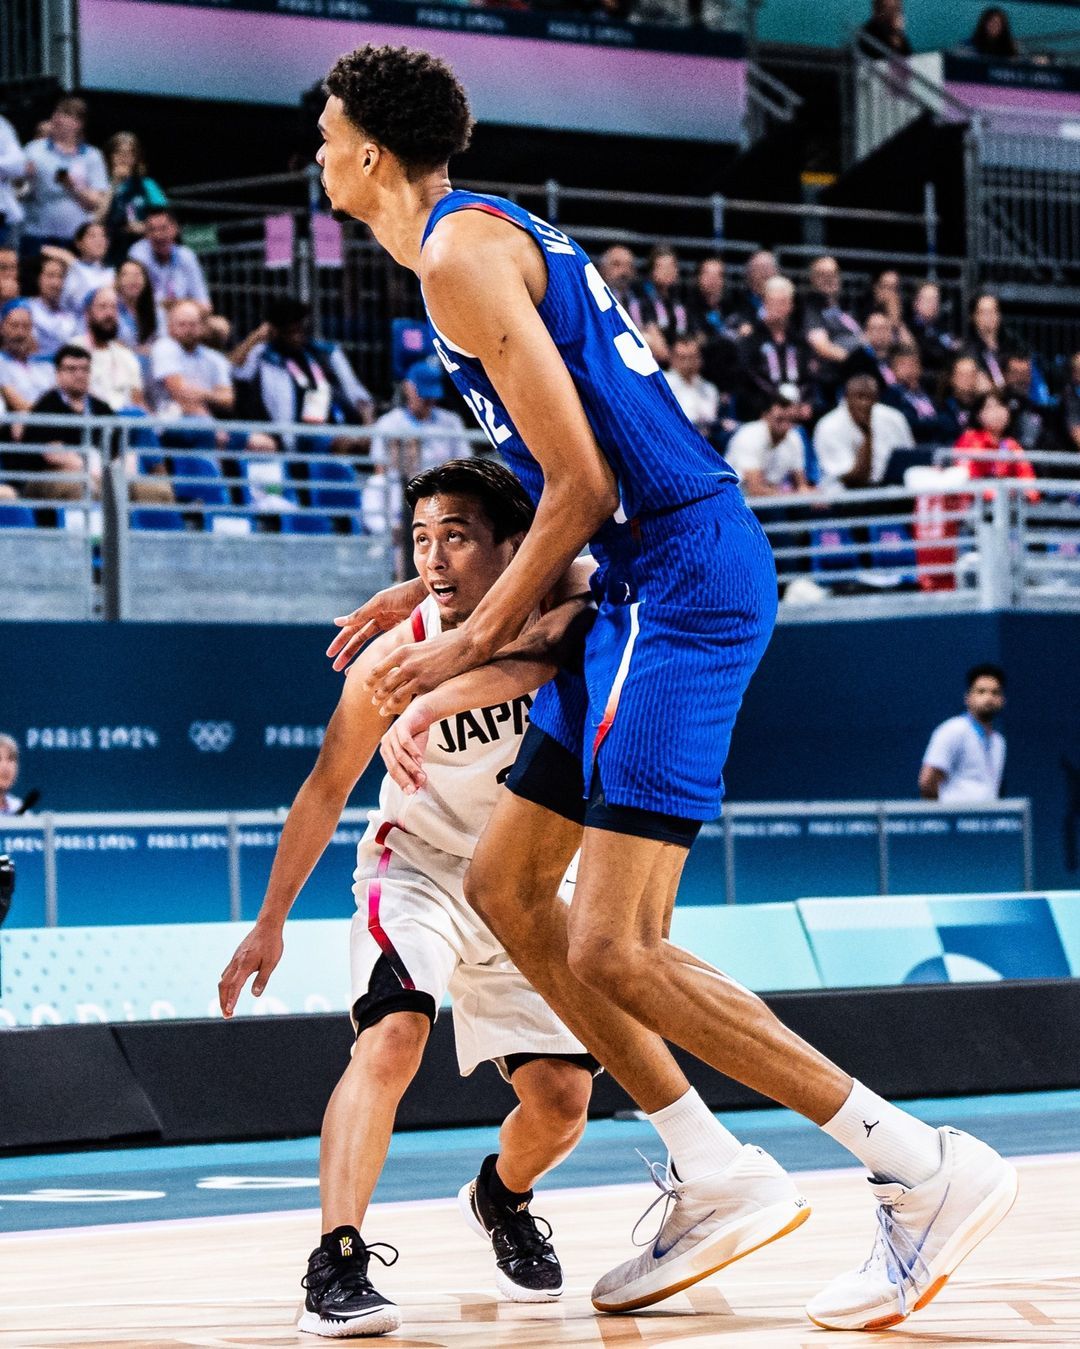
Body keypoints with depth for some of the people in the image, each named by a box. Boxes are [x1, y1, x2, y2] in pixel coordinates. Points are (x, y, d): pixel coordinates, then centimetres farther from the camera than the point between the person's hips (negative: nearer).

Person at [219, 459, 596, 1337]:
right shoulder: (393, 659, -21)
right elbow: (327, 791, -8)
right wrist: (271, 922, -3)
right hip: (418, 868, -3)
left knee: (563, 1099, 2)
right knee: (392, 1035, -30)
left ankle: (503, 1199, 37)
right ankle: (338, 1263, -32)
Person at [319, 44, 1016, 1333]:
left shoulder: (460, 254, -10)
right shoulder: (501, 235, 21)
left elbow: (583, 486, -16)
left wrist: (476, 642, -7)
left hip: (683, 580, -11)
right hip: (652, 583, 11)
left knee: (615, 951, -14)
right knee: (504, 886, 14)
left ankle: (929, 1168, -11)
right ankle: (716, 1178, 13)